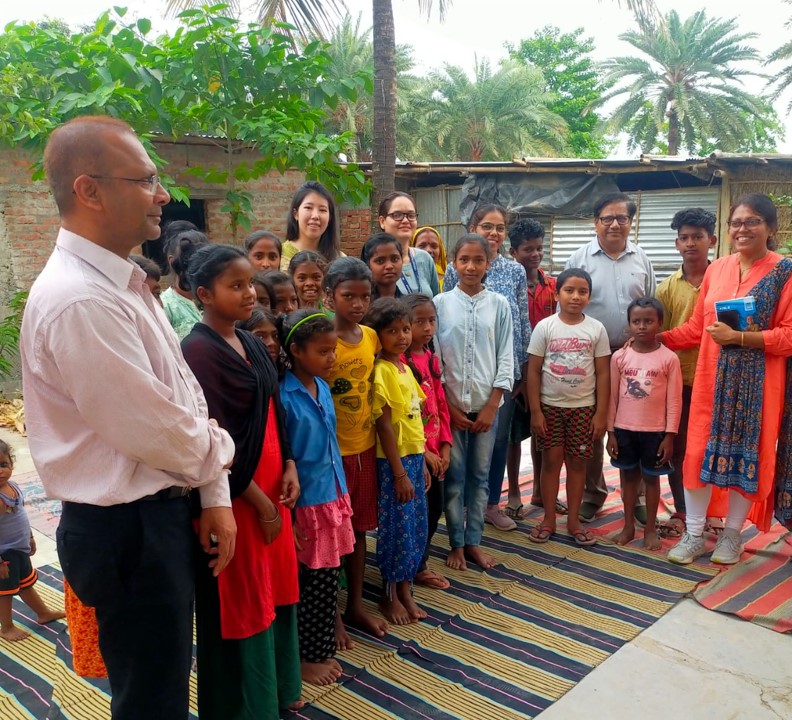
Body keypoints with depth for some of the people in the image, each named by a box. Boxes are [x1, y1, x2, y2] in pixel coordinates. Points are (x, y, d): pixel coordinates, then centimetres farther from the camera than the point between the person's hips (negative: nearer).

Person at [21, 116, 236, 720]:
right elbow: (157, 433, -25)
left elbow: (188, 395, 7)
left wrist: (215, 496, 3)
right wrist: (218, 452, -4)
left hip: (162, 511, 9)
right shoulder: (79, 302, -26)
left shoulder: (125, 283, 6)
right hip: (129, 531, -9)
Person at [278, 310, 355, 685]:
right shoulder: (283, 396, -18)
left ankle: (322, 651, 32)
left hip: (333, 498, 7)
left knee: (328, 583, 16)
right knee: (313, 585, 7)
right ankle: (305, 658, 26)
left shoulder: (323, 387, 5)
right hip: (306, 503, -7)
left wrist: (342, 498, 14)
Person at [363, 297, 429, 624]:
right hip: (394, 461, -8)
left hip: (414, 457, 8)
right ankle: (390, 595, 21)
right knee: (397, 528, 3)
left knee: (417, 527, 15)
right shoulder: (382, 371, -16)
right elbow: (384, 425, -17)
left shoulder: (406, 368, 9)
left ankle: (405, 590, 29)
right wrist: (399, 472, -17)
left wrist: (421, 461, 14)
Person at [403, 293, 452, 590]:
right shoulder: (398, 361, -17)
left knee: (435, 507, 16)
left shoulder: (431, 358, 9)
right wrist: (422, 450, -15)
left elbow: (441, 404, 12)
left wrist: (445, 445, 4)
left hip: (436, 448, 8)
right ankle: (414, 569, 22)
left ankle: (421, 563, 33)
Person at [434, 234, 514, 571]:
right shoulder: (440, 303, -2)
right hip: (450, 404, -1)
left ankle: (473, 541, 23)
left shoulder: (499, 305, 1)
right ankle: (456, 543, 19)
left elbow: (505, 358, 1)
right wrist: (449, 406, -6)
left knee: (480, 476, 10)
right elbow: (432, 357, -2)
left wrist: (491, 406, -5)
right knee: (454, 477, 6)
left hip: (487, 404, 1)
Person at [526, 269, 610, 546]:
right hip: (550, 405, -1)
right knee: (551, 460, 5)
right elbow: (533, 371, -4)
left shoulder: (596, 329, -2)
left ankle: (573, 521, 20)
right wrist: (535, 411, -8)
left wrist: (601, 413, -3)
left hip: (583, 407, 1)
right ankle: (548, 519, 18)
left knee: (577, 462, 8)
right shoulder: (545, 326, -5)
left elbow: (602, 374, 0)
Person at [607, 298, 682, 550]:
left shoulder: (669, 358, -6)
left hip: (655, 431, -2)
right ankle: (628, 526, 25)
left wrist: (669, 435, -7)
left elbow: (674, 401, -4)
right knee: (628, 476, 13)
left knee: (651, 477, 10)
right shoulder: (619, 357, -2)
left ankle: (651, 529, 23)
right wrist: (610, 431, 1)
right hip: (624, 429, 2)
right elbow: (612, 396, 3)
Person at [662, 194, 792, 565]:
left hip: (756, 383, -4)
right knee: (700, 451, 4)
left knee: (746, 455, 6)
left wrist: (739, 337, -19)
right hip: (712, 378, 4)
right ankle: (694, 534, 17)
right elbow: (697, 326, 12)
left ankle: (731, 534, 23)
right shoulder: (716, 269, 8)